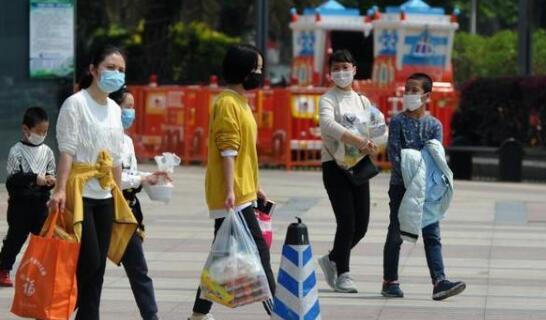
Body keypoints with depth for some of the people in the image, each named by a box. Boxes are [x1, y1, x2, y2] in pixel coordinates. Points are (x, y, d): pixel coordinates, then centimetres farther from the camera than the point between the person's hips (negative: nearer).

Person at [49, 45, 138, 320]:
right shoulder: (76, 103, -7)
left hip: (105, 196, 7)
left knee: (98, 266, 5)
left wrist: (118, 195, 16)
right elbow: (67, 150, -13)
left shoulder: (115, 109, 15)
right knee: (89, 262, -13)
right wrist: (60, 190, -21)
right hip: (79, 193, -7)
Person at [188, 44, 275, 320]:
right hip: (232, 196, -10)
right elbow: (227, 151, -20)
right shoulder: (227, 103, -13)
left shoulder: (240, 102, 17)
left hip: (241, 193, 10)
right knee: (258, 251, -9)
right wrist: (230, 190, -24)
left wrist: (254, 185, 24)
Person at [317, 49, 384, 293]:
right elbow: (328, 124, -23)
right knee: (347, 221, -12)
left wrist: (371, 145, -14)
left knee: (361, 224, 3)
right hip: (335, 165, -5)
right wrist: (358, 141, -34)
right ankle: (342, 275, -1)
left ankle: (333, 260, 26)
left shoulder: (362, 101, 16)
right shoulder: (328, 100, -2)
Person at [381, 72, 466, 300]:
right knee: (395, 234, 6)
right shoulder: (398, 122, -1)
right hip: (401, 185, -2)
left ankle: (439, 282, -13)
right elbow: (393, 153, -10)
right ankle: (390, 281, 15)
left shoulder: (434, 125, 5)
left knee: (432, 234, -5)